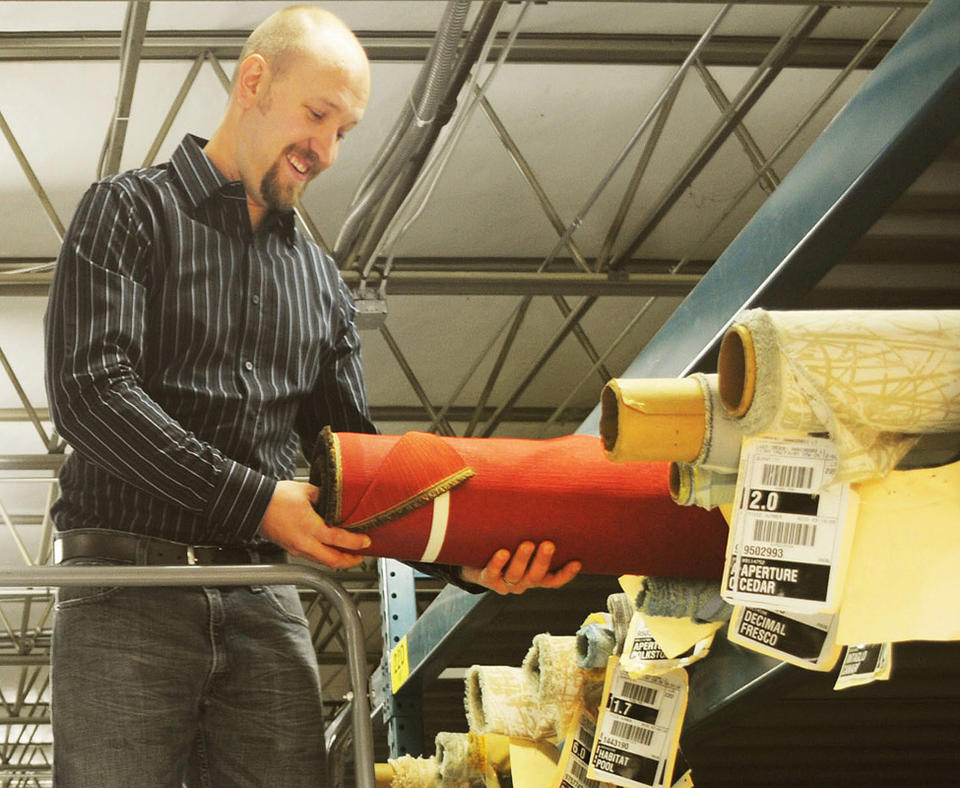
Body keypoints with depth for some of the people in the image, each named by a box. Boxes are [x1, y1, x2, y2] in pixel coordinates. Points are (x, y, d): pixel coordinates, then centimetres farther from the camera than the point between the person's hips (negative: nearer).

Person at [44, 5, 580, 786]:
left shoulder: (320, 281, 20)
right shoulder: (129, 211, 3)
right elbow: (89, 385, -11)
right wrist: (256, 501, -16)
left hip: (267, 603, 5)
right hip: (127, 587, -4)